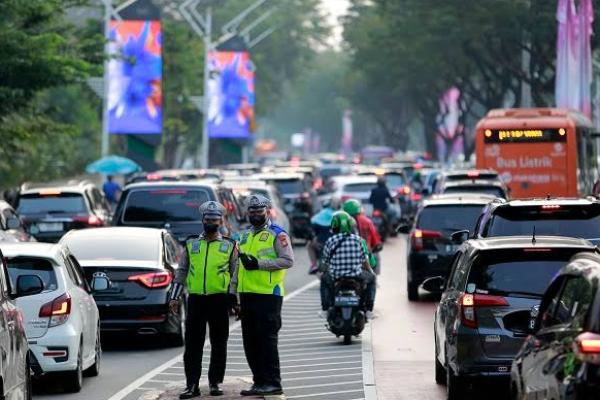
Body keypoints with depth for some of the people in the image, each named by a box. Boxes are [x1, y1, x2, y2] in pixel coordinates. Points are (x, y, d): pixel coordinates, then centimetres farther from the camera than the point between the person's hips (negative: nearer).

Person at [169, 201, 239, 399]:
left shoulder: (229, 246, 8)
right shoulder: (191, 245, 13)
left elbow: (235, 274, 5)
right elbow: (181, 272, 16)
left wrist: (233, 300, -3)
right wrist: (175, 297, 8)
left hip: (219, 300, -1)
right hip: (196, 299, 2)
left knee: (218, 345, 3)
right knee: (192, 345, -1)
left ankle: (215, 383, 11)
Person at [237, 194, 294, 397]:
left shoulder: (277, 234, -4)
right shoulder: (246, 235, 20)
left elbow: (288, 260, -14)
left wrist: (258, 264, -19)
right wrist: (234, 289, 19)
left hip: (268, 294, -8)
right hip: (247, 294, 8)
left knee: (267, 338, -10)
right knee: (250, 340, 9)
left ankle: (273, 383, -7)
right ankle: (259, 382, 16)